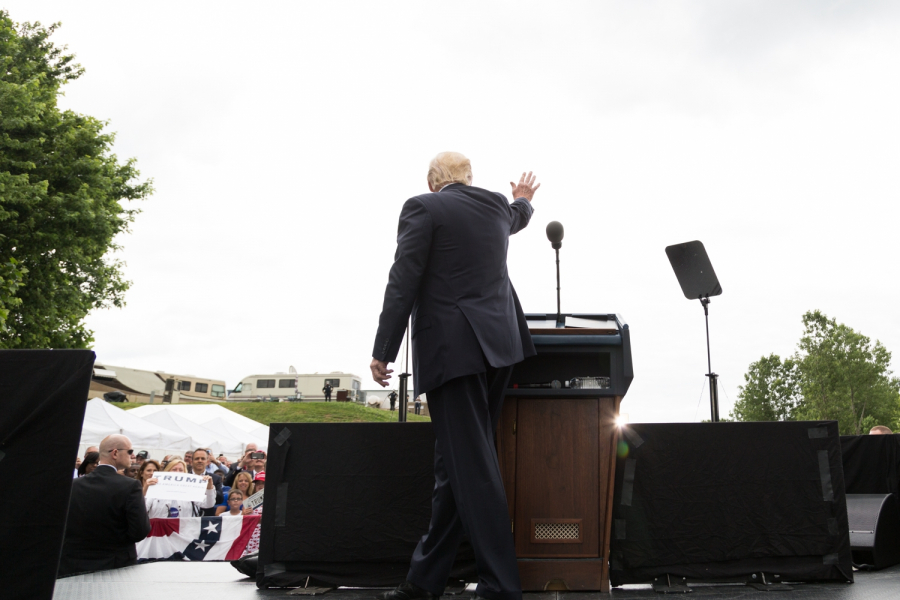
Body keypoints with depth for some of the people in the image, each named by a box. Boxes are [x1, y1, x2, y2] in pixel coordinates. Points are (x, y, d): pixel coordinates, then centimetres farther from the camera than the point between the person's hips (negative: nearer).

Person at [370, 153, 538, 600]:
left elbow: (403, 283, -10)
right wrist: (523, 199, 63)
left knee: (469, 465, -6)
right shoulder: (497, 206, 15)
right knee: (455, 461, 10)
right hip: (496, 342, 7)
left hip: (452, 348, -7)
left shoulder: (423, 207, -3)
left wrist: (382, 351, -7)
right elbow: (514, 219, 40)